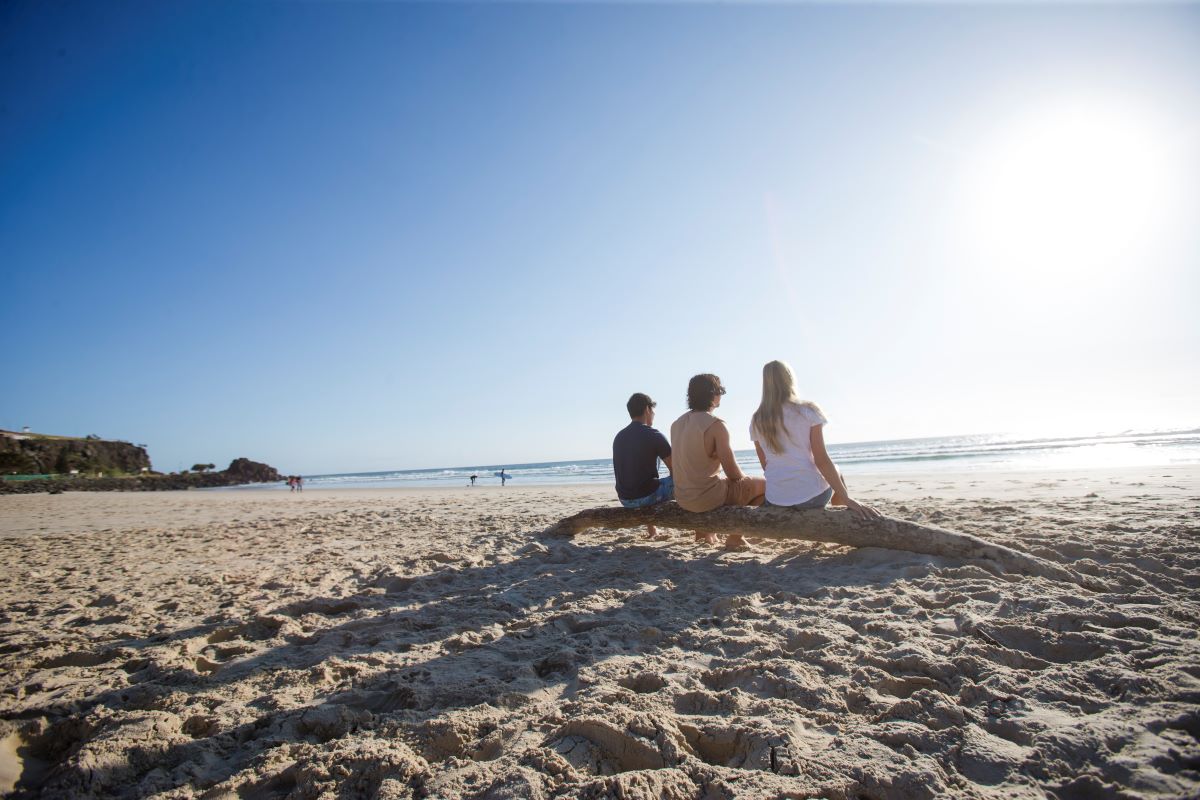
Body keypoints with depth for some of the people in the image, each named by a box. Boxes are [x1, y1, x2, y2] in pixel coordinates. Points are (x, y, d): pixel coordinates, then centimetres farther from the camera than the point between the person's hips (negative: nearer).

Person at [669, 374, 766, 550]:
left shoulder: (677, 423, 5)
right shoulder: (715, 424, -17)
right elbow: (733, 474, -16)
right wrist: (745, 477, 9)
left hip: (682, 498, 8)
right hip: (707, 498, -8)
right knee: (764, 485, 8)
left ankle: (704, 533, 32)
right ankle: (735, 537, 8)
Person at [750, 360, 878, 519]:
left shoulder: (757, 421, 2)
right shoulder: (808, 411, -8)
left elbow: (765, 465, 8)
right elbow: (821, 459, -13)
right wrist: (847, 499, -11)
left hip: (775, 500, 3)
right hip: (811, 495, -3)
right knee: (835, 474, 31)